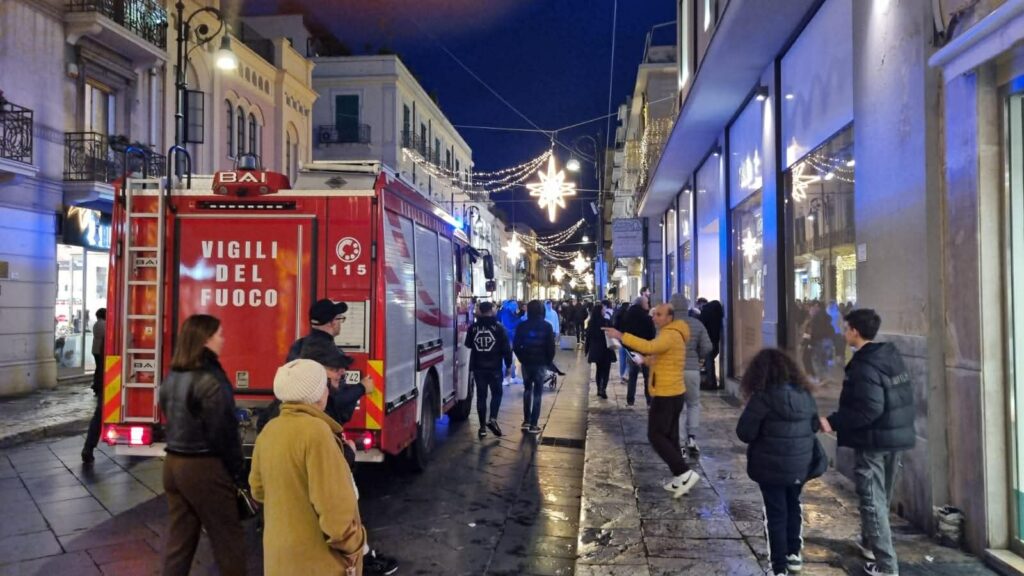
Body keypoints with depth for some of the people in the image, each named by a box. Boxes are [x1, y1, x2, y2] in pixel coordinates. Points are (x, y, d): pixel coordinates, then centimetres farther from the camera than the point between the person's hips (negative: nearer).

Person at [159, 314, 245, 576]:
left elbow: (171, 420, 13)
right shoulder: (210, 379, -18)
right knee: (228, 538, 5)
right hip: (205, 466, -8)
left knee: (178, 538, 14)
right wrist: (236, 472, -8)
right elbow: (223, 433, -17)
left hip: (173, 462, 8)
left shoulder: (172, 377, 7)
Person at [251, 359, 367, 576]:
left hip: (280, 553, 8)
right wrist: (352, 546, -12)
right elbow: (333, 503, -24)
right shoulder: (315, 430, -23)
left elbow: (259, 490, 13)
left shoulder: (269, 430, 0)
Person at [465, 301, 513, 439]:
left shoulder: (473, 328, 2)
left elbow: (468, 345, 17)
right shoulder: (498, 328, -6)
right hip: (494, 367, -2)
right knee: (496, 393, 12)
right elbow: (506, 348, -5)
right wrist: (508, 364, 4)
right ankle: (492, 419, -7)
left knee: (481, 396, 7)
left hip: (478, 367, 2)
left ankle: (483, 426, 7)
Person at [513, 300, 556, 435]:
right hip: (541, 363, -2)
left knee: (527, 390, 19)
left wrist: (522, 358, 11)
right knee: (537, 393, 4)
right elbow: (551, 347, -8)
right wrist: (549, 361, 6)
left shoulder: (522, 326, -3)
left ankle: (526, 421, 16)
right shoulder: (546, 326, -7)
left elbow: (516, 346, -3)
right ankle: (533, 425, 2)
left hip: (526, 362, 2)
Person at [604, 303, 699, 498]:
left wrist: (621, 336, -37)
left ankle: (685, 473, -5)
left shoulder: (670, 335, -18)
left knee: (656, 436, -5)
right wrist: (648, 360, 3)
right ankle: (680, 479, 17)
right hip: (672, 393, 10)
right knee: (670, 436, 13)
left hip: (666, 394, -10)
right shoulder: (672, 334, 16)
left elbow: (649, 347, -37)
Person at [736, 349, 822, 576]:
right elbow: (815, 426, 11)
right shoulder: (805, 394, 0)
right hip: (800, 465, 5)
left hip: (771, 467, -5)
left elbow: (744, 433, -16)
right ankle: (794, 554, 35)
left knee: (775, 514, 6)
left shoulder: (762, 397, -18)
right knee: (793, 507, 24)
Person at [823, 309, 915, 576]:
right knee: (881, 497, 22)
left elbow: (869, 410, -28)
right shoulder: (892, 356, 7)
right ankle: (870, 543, 39)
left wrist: (833, 422, -24)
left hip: (873, 441, -9)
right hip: (896, 436, 9)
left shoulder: (864, 366, -21)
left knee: (872, 500, -2)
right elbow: (902, 398, 14)